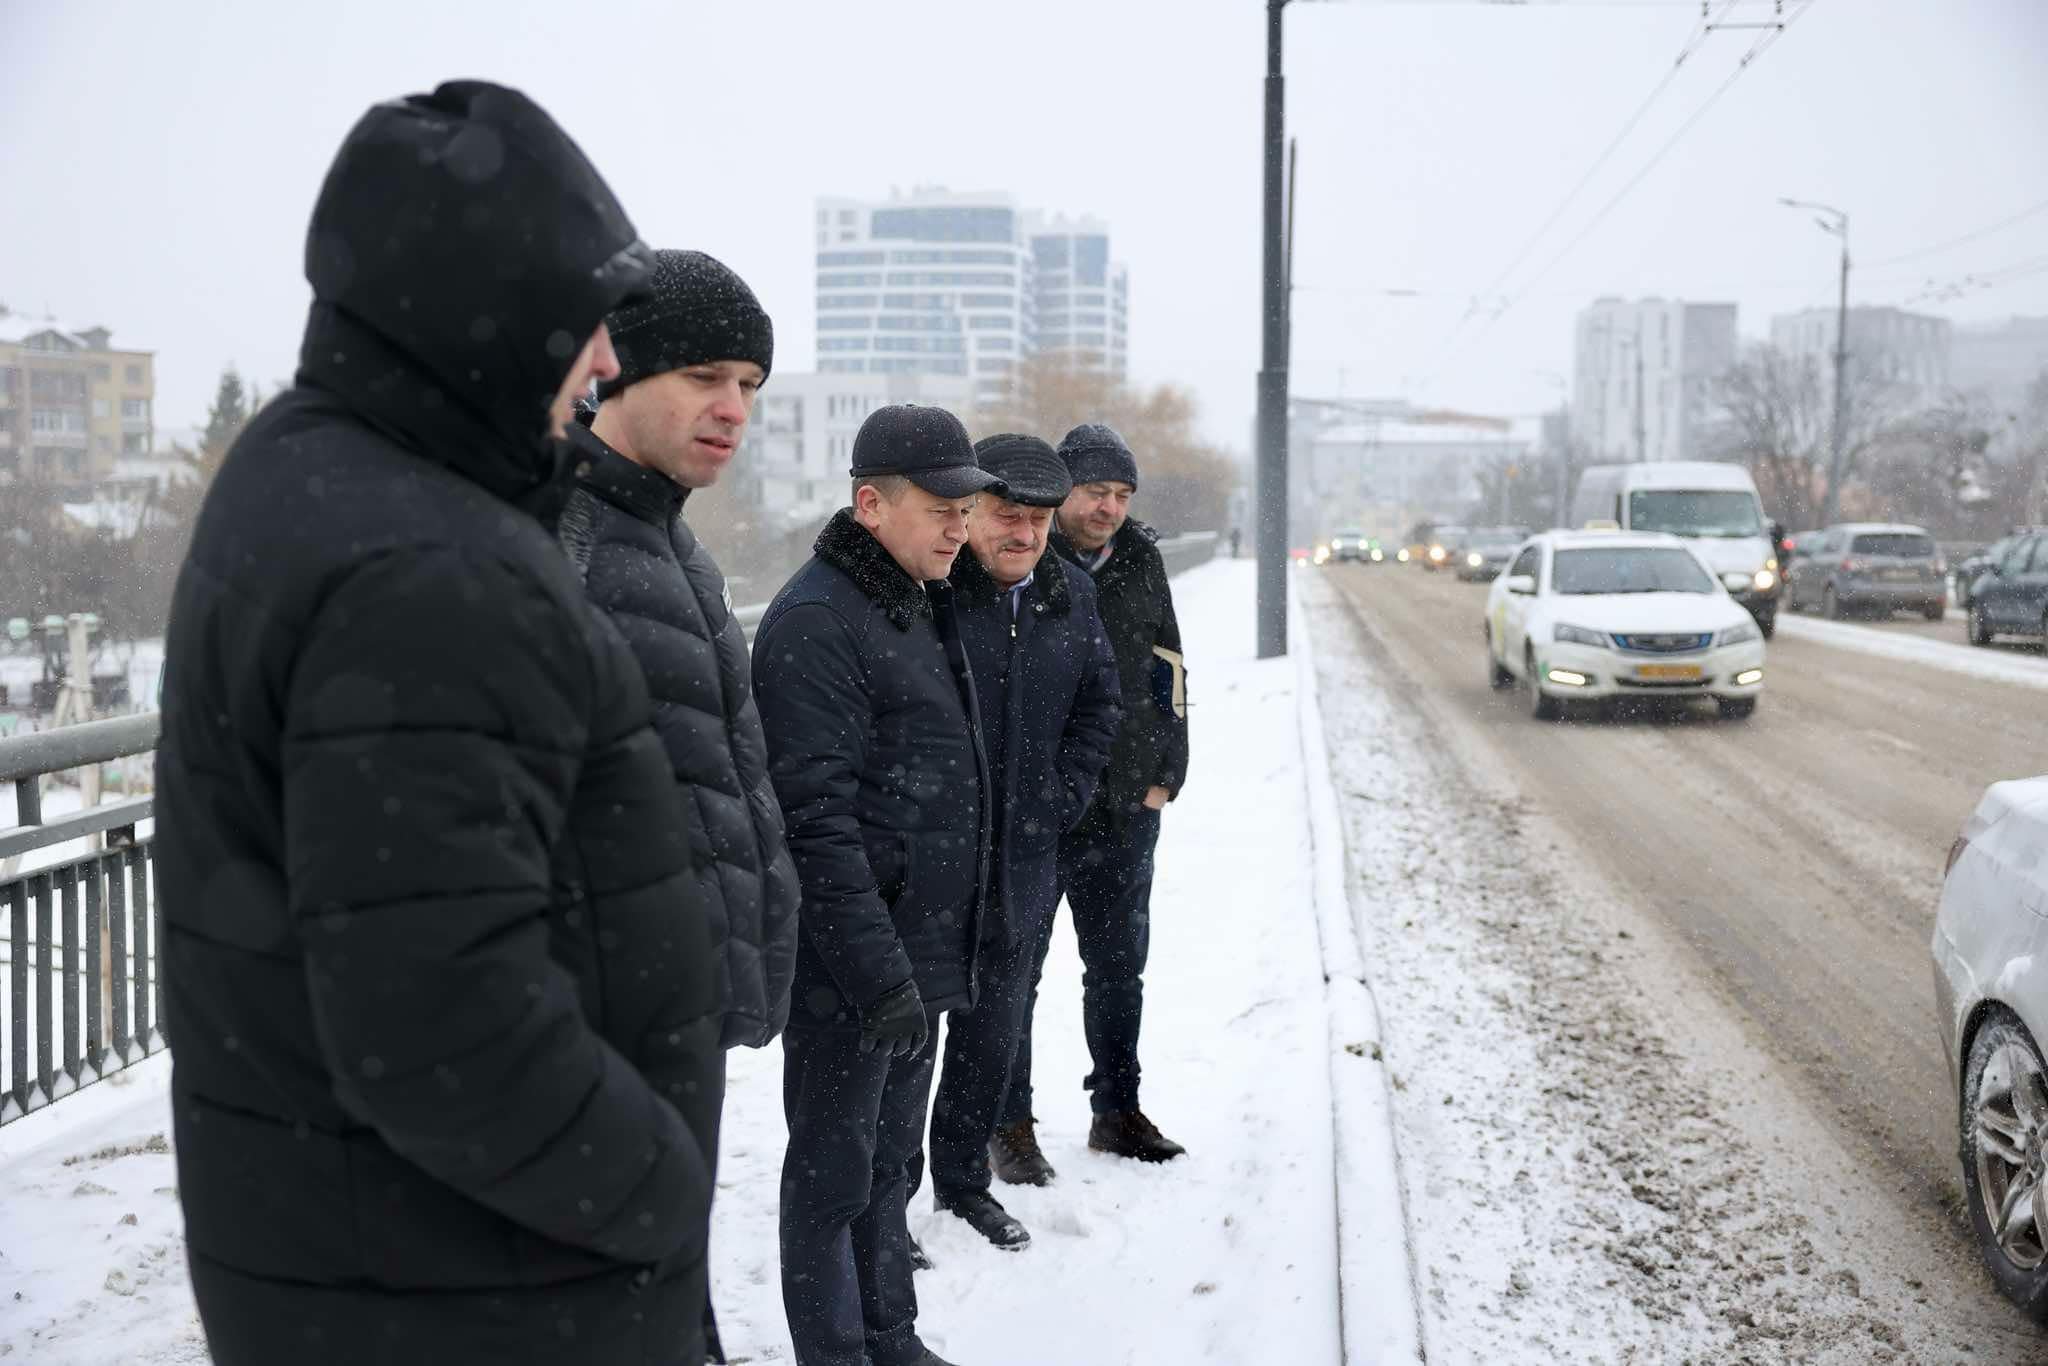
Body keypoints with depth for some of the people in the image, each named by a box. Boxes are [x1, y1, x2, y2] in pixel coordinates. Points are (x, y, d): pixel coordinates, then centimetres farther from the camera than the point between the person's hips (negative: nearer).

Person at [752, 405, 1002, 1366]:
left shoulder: (924, 604, 13)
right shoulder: (816, 621, -17)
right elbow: (817, 818, -22)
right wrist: (879, 970, -24)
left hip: (923, 951, 9)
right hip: (851, 964, -9)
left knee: (890, 1160, 19)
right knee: (834, 1176, 4)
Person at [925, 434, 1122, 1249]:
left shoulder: (1071, 595, 6)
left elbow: (1098, 706, 18)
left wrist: (1060, 804, 8)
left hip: (1023, 865, 6)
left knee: (994, 1032, 18)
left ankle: (962, 1177, 36)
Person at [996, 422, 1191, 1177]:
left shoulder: (1141, 563, 6)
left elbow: (1167, 672, 13)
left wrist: (1164, 777, 8)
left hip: (1125, 810, 5)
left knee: (1119, 967, 16)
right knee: (1015, 971, 5)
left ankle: (1117, 1111, 31)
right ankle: (1010, 1124, 18)